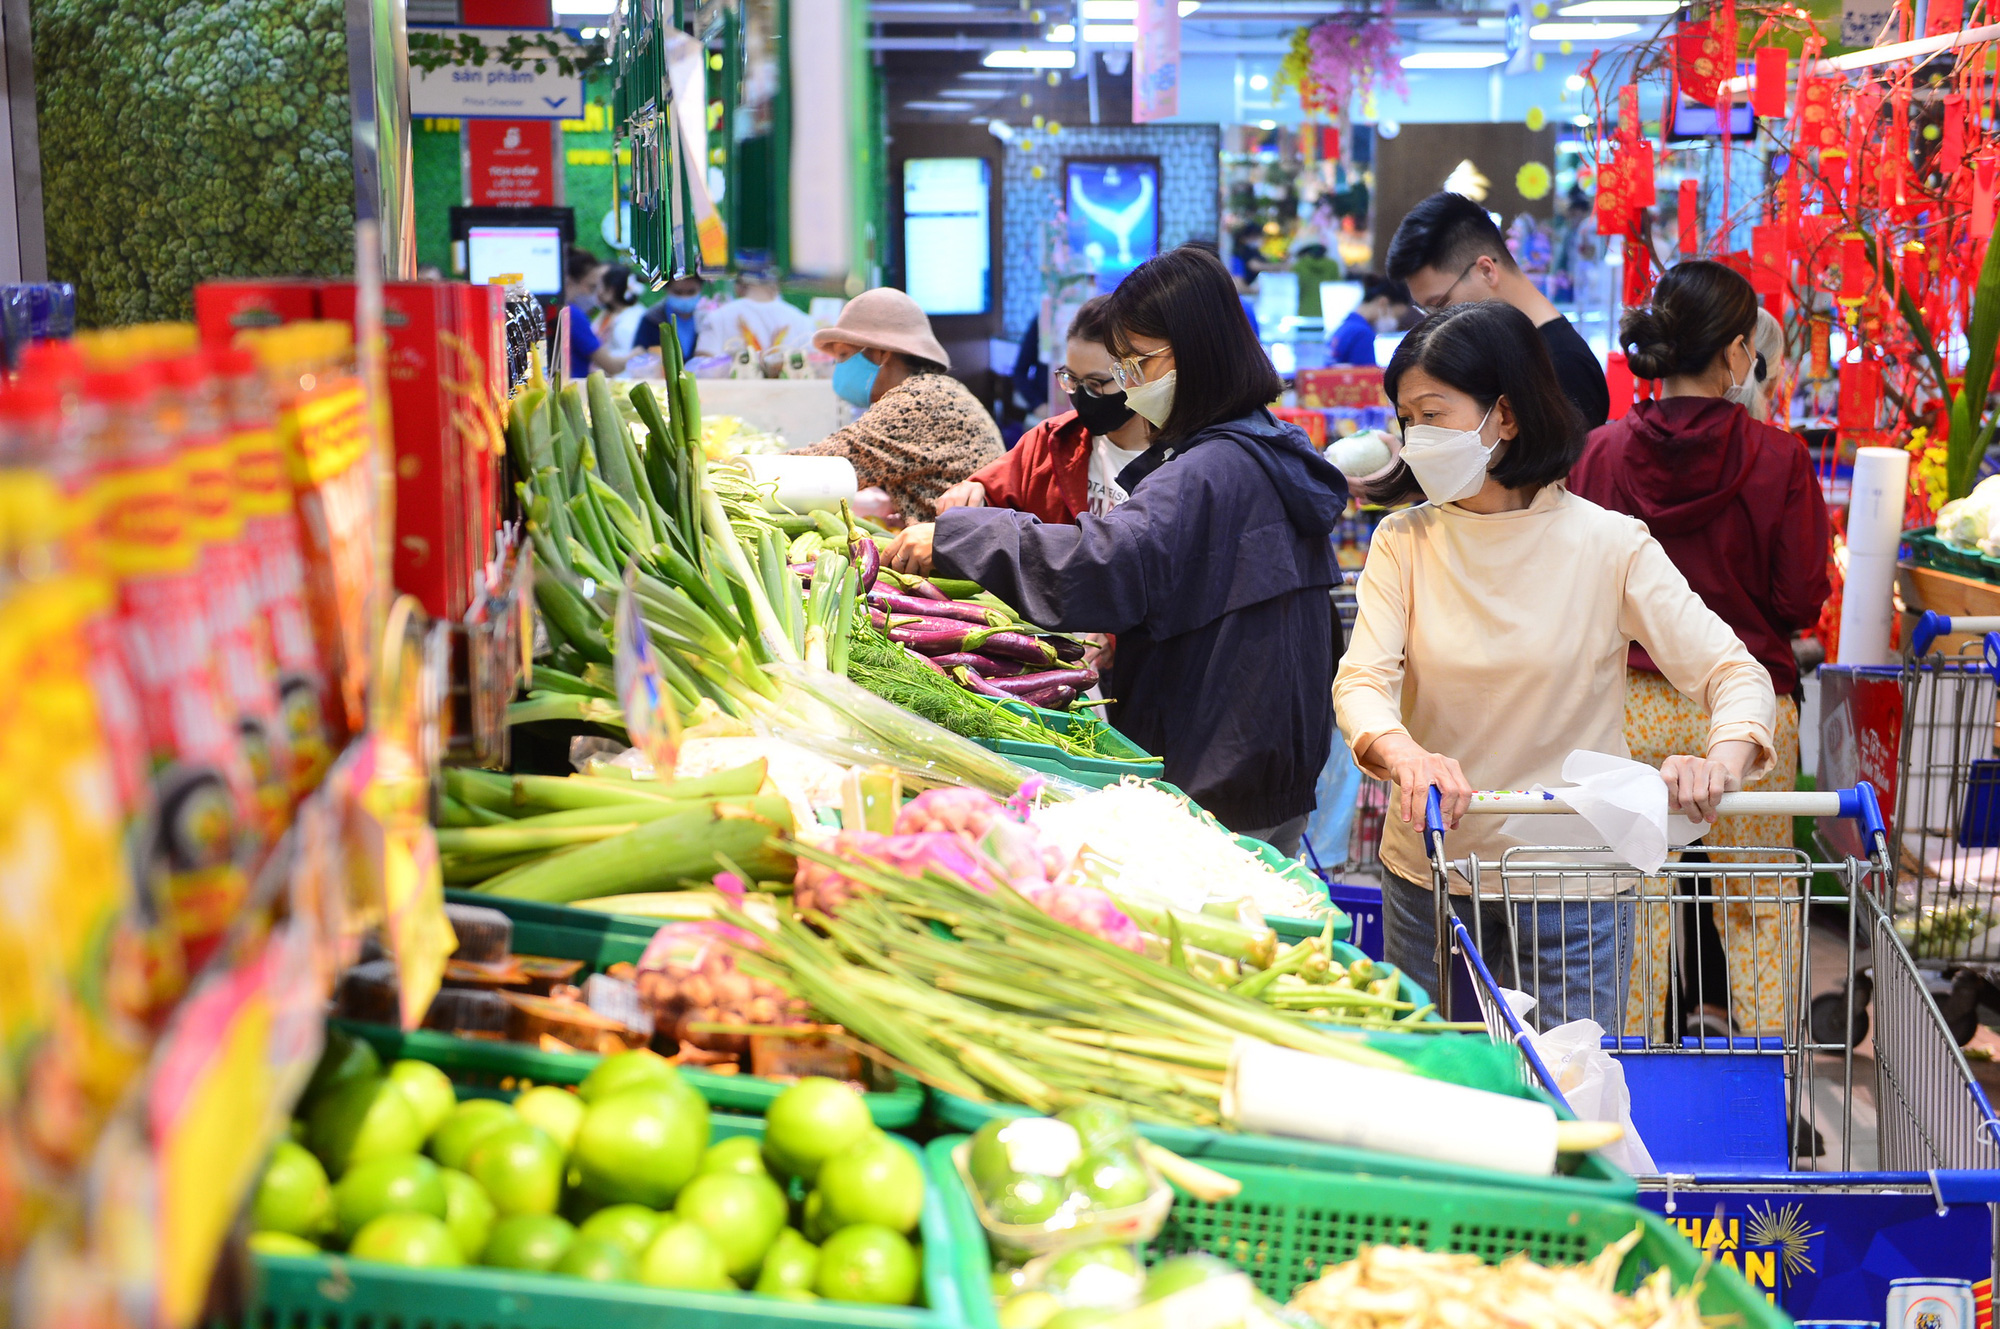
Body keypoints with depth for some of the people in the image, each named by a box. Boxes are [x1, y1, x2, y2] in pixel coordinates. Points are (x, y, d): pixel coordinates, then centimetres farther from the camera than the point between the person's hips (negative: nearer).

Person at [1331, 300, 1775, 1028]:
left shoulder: (1608, 545, -8)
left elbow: (1737, 674, -10)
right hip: (1428, 874, 2)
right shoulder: (1404, 542, -1)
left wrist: (1719, 762, -33)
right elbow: (1361, 681, -13)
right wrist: (1405, 755, -36)